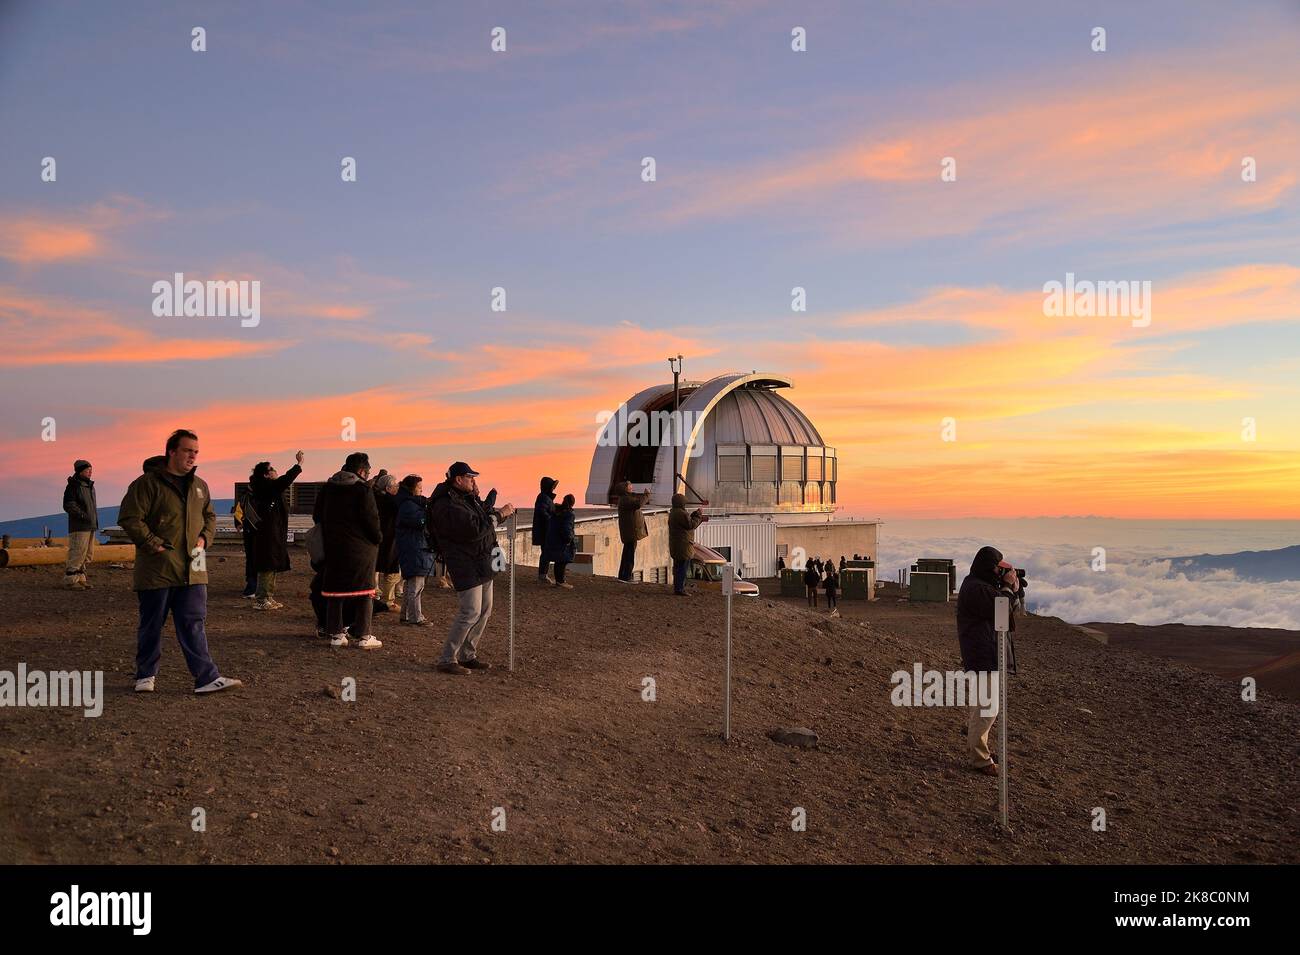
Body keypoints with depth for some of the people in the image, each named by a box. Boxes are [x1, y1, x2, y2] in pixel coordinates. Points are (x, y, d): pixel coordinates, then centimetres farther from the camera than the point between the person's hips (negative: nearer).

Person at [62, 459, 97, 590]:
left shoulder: (90, 486, 18)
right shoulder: (73, 486, -8)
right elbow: (68, 505, -15)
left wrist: (95, 522, 20)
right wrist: (83, 515, -22)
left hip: (91, 526, 9)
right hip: (79, 526, -9)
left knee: (88, 554, 10)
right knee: (77, 552, -10)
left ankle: (80, 578, 18)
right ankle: (70, 580, -5)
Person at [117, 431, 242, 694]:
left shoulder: (200, 486, 12)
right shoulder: (148, 483, -9)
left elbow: (210, 516, 26)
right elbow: (129, 518, -13)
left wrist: (203, 539, 8)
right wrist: (154, 545, -15)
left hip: (192, 571, 5)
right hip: (156, 570, -5)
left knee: (193, 625, 3)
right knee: (151, 625, 9)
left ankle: (207, 678, 1)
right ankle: (146, 675, 24)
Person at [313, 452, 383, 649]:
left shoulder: (327, 487, 8)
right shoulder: (363, 489, -11)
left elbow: (317, 515, 13)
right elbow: (371, 519, -15)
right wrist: (378, 538, 1)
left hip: (333, 546, 5)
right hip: (360, 548, -5)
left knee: (335, 590, 10)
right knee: (363, 590, 2)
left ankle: (336, 633, 11)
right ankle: (363, 636, 3)